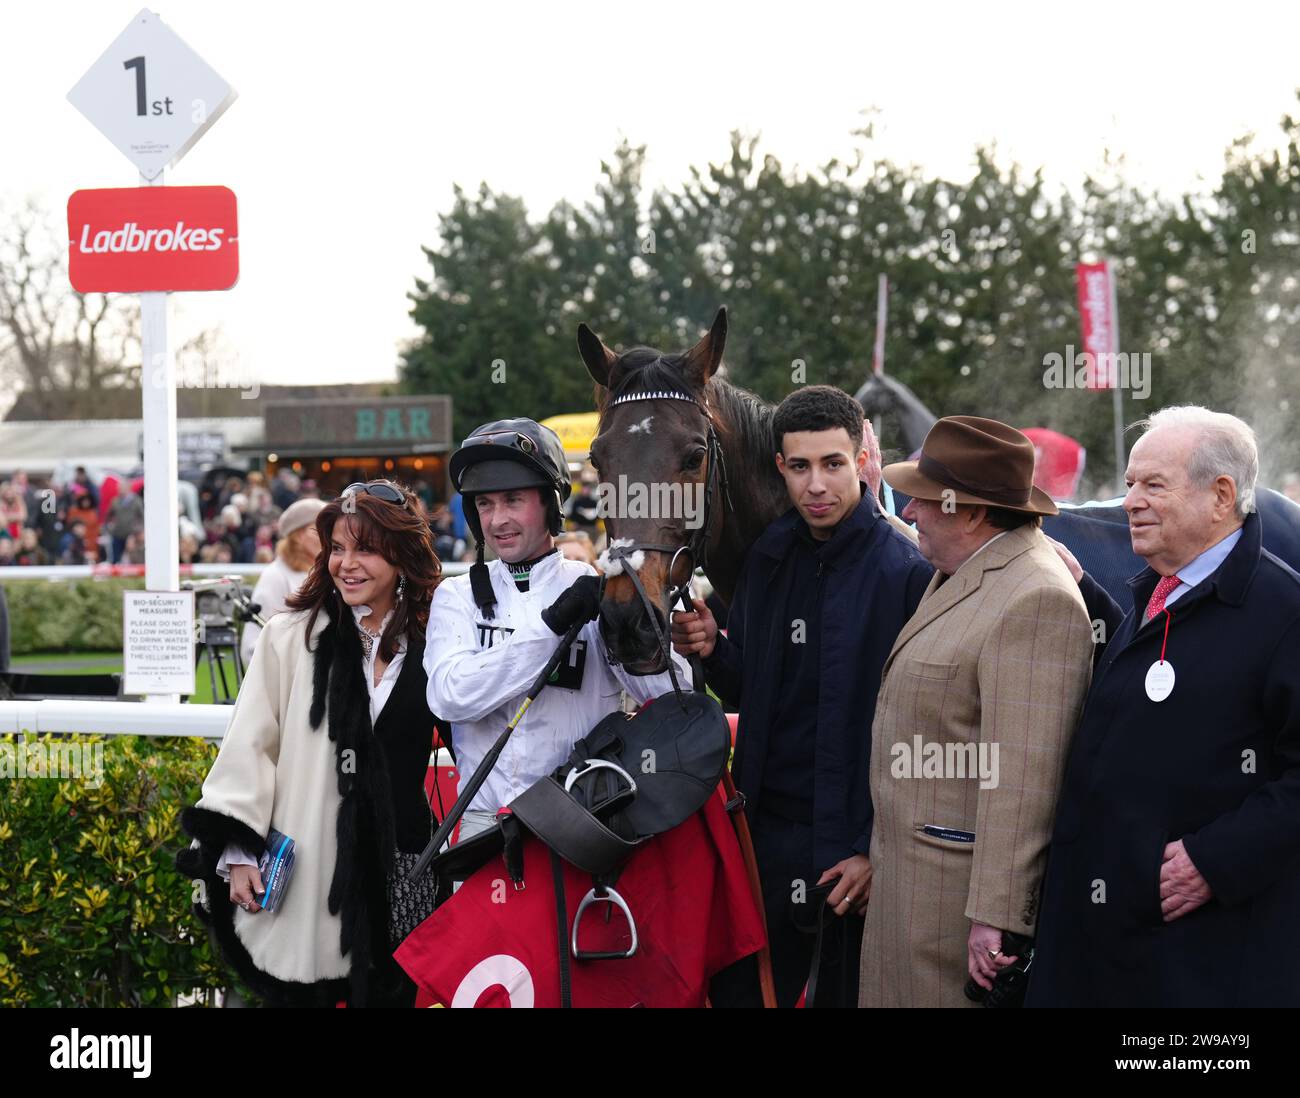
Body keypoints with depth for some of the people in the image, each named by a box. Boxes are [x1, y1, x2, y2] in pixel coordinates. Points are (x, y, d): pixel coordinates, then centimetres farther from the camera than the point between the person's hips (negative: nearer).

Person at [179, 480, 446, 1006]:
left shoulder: (430, 643, 5)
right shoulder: (291, 637, -1)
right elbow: (250, 746, 0)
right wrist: (239, 851, -5)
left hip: (400, 870, 2)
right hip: (305, 869, -2)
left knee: (395, 992, 4)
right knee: (301, 993, 3)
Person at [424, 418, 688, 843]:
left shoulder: (597, 590, 6)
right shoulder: (458, 596, 12)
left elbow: (673, 697, -4)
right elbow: (449, 696, -7)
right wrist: (551, 625, -13)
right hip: (486, 819, 1)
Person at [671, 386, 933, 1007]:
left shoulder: (908, 574, -12)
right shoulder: (768, 560, 8)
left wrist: (878, 849, -16)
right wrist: (711, 650, -5)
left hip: (851, 842, -6)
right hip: (765, 828, 6)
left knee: (849, 992, 7)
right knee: (737, 993, 13)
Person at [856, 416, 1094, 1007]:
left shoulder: (1034, 602, -21)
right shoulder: (962, 573, 11)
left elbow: (1023, 775, -25)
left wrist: (996, 915, -26)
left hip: (964, 881, -10)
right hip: (907, 865, 10)